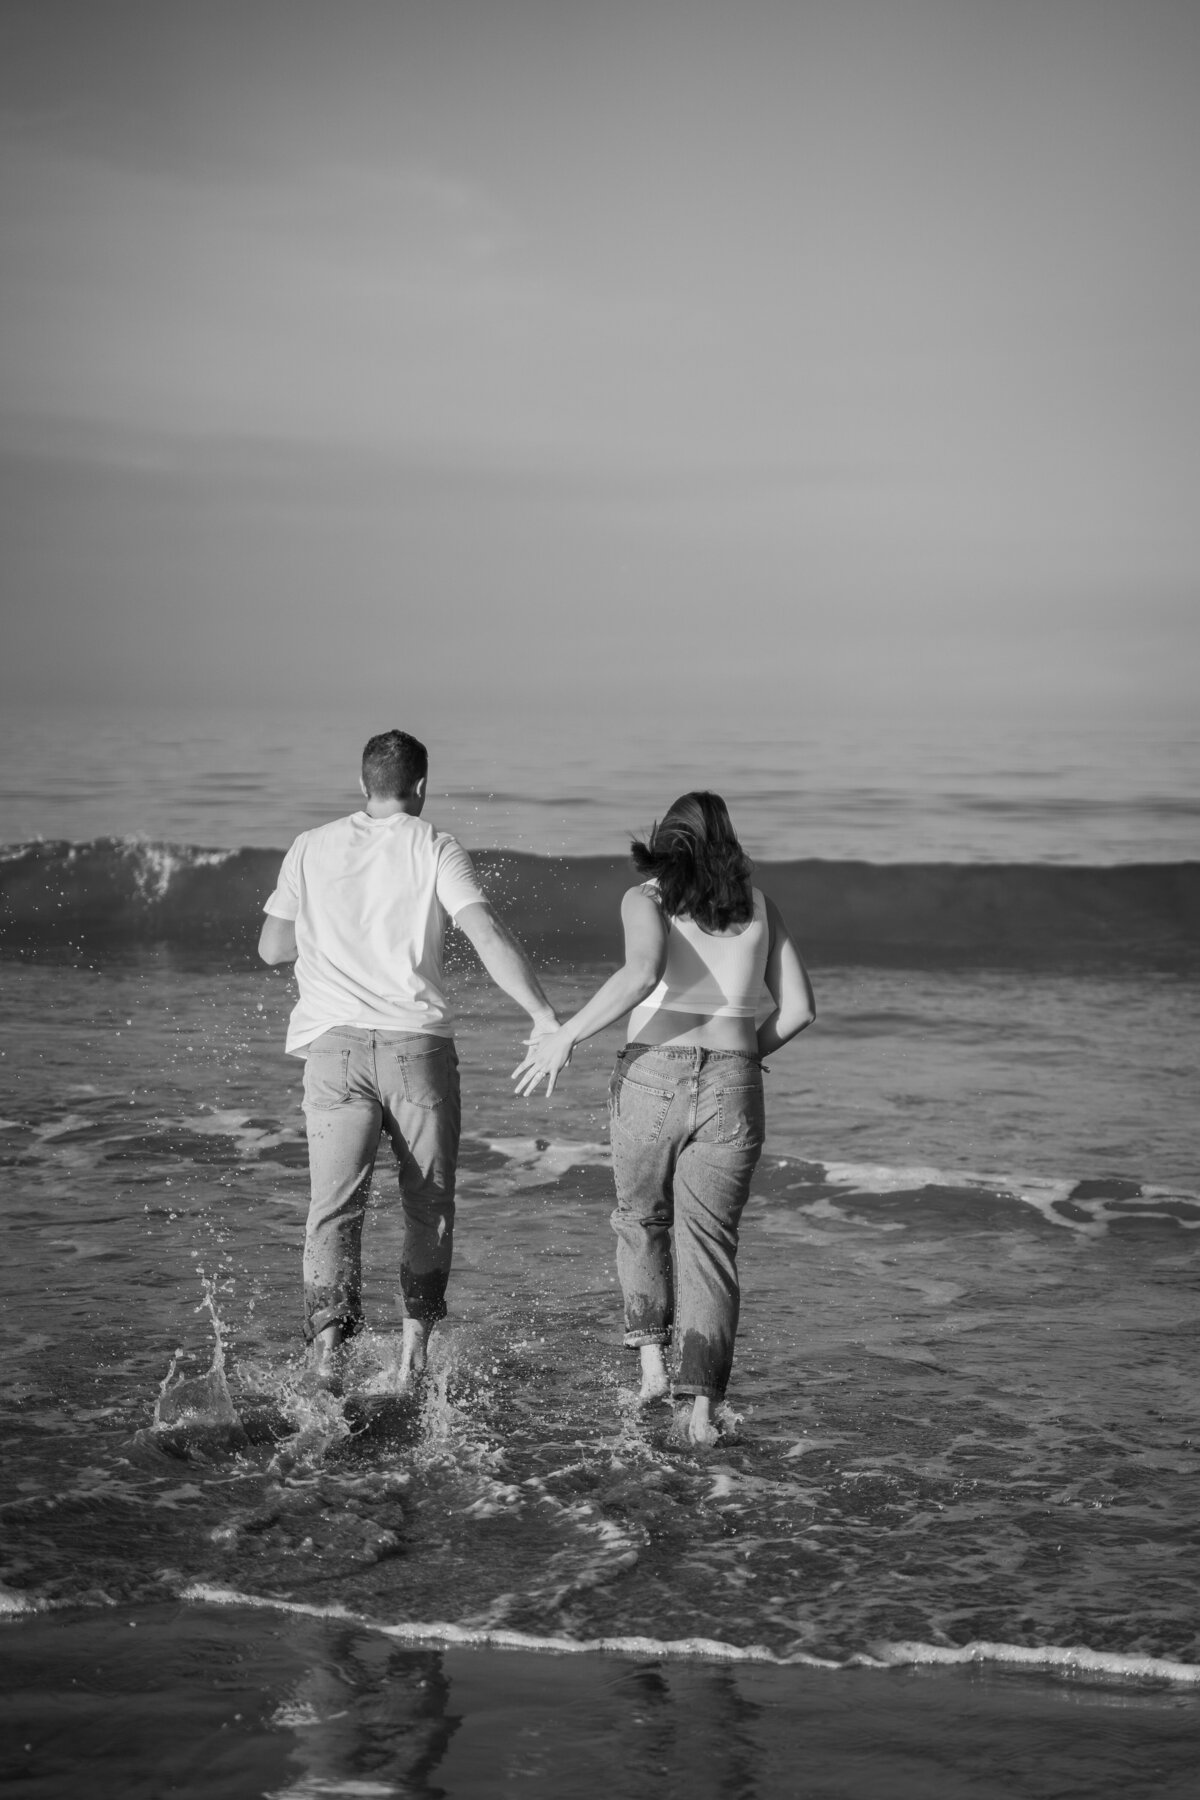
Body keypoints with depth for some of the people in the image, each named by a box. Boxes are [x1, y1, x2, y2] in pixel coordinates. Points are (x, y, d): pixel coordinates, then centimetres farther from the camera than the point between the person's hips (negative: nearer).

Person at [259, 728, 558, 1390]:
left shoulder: (312, 847, 12)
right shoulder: (436, 850, 4)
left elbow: (272, 948, 17)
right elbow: (488, 937, -9)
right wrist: (544, 1015, -15)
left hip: (334, 1043, 1)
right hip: (417, 1039, -1)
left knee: (334, 1204, -4)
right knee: (429, 1200, 15)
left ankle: (327, 1337, -23)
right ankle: (416, 1334, 10)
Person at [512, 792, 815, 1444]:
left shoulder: (646, 897, 3)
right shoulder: (758, 905, 14)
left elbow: (641, 974, -18)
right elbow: (798, 1007, 9)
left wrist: (567, 1035, -12)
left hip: (652, 1079, -2)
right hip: (731, 1092, 2)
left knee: (640, 1219, 23)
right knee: (708, 1242, 7)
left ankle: (652, 1361, 10)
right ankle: (701, 1407, -6)